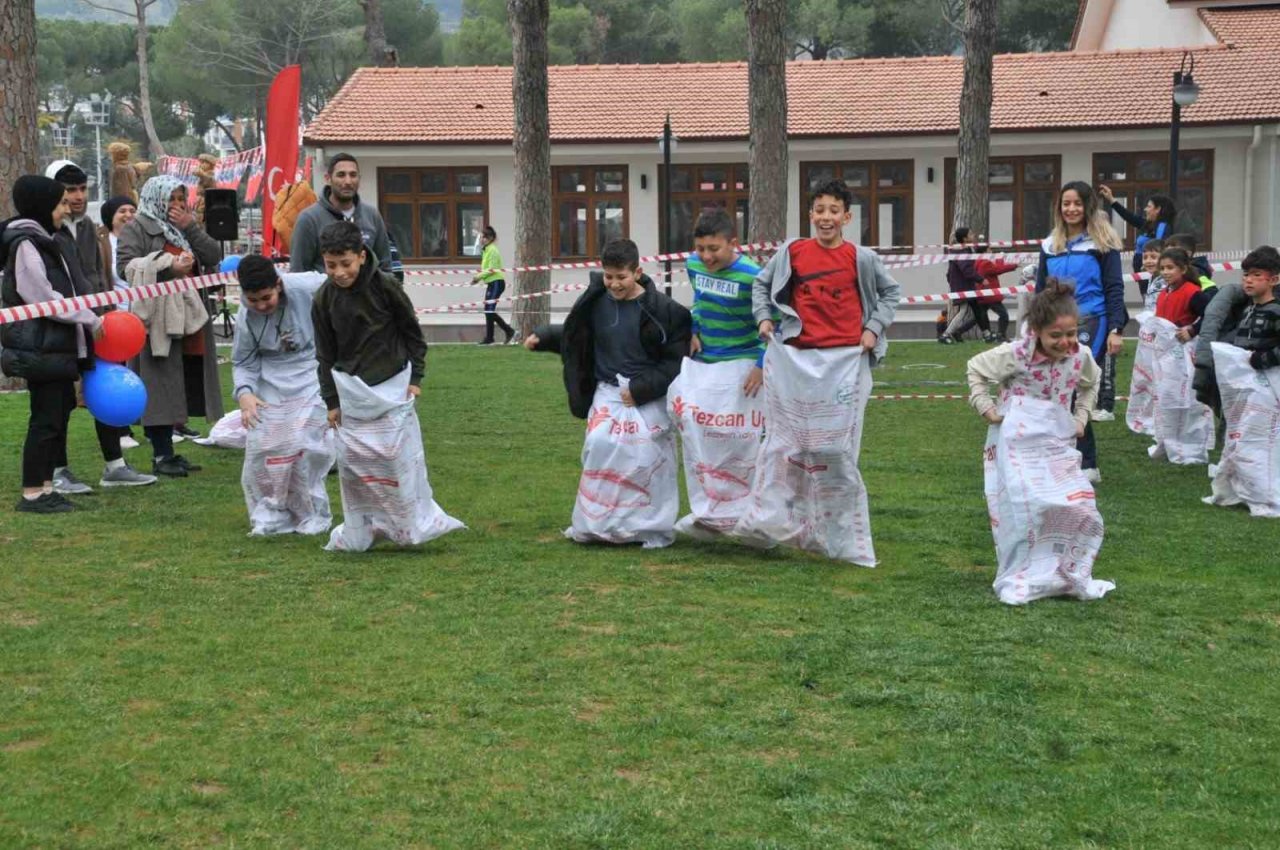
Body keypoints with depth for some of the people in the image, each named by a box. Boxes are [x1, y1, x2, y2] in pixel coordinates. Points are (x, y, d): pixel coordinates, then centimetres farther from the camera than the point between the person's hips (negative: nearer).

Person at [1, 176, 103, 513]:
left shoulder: (43, 242, 17)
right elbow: (43, 298, -18)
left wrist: (89, 321, 6)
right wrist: (90, 320, -12)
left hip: (56, 346, 9)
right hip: (40, 349, -9)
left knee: (59, 413, 11)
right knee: (46, 418, -6)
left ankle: (45, 487, 18)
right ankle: (32, 494, 1)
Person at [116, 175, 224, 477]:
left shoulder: (185, 228, 23)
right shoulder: (136, 229, 2)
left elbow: (214, 256, 11)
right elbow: (125, 266, -12)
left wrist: (191, 227, 0)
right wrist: (169, 265, -18)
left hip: (190, 319, 7)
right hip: (157, 319, -7)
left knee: (183, 388, 8)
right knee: (160, 388, -6)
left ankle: (168, 451, 16)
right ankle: (161, 456, -2)